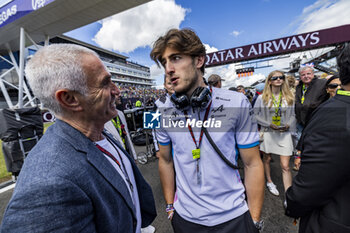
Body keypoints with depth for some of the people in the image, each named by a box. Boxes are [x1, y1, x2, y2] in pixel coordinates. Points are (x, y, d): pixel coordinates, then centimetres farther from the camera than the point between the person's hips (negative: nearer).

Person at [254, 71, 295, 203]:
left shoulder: (289, 97, 4)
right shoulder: (262, 97, -4)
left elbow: (292, 114, 10)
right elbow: (255, 114, -4)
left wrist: (288, 125, -8)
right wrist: (269, 124, -13)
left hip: (284, 133, 1)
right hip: (267, 132, -1)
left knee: (285, 166, -2)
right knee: (267, 159, 16)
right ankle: (269, 182, 40)